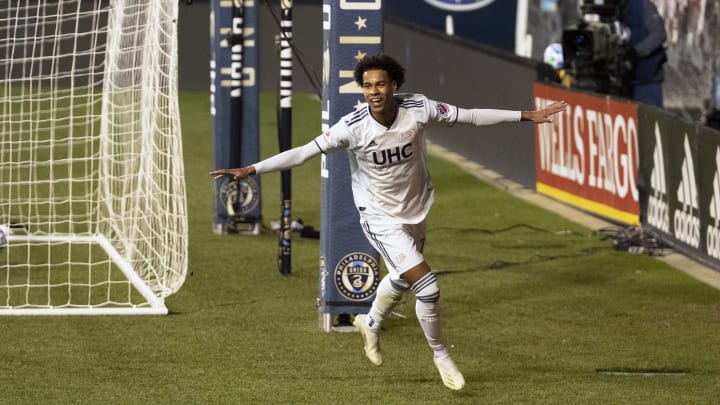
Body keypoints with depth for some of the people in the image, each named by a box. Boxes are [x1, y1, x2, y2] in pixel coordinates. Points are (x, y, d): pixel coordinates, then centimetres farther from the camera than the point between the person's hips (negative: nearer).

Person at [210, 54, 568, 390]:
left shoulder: (418, 109, -20)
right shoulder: (353, 126, -27)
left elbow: (471, 116, -9)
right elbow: (304, 152, -24)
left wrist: (524, 116, -7)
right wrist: (252, 170, -30)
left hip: (416, 212, 5)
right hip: (381, 217, -5)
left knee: (401, 279, 27)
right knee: (427, 287, -14)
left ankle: (371, 324, 58)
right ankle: (441, 356, 9)